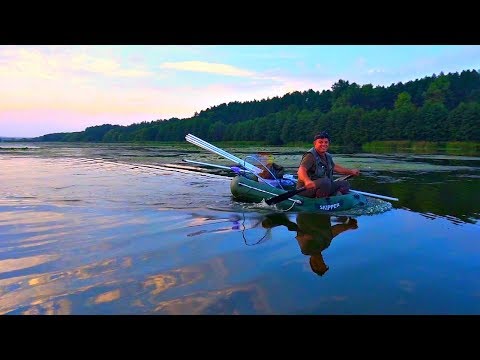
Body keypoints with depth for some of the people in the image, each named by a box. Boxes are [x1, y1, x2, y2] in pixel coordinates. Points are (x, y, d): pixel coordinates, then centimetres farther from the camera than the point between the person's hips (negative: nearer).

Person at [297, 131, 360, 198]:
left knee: (345, 184, 8)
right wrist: (307, 181, -55)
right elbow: (301, 170, -33)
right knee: (325, 181, -35)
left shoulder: (327, 156, 12)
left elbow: (334, 167, 33)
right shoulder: (310, 155, -16)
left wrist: (351, 171, 34)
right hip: (306, 189, -9)